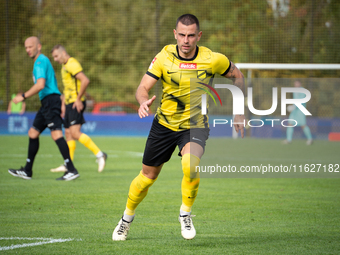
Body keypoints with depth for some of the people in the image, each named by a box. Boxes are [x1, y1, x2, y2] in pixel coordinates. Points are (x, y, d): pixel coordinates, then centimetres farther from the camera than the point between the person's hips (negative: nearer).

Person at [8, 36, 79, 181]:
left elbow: (40, 85, -21)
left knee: (56, 134, -18)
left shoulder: (41, 61, -11)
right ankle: (27, 171, 19)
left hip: (51, 100, -11)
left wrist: (23, 97, -15)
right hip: (46, 103, 11)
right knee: (33, 133, 13)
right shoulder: (41, 61, 22)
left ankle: (72, 170, -23)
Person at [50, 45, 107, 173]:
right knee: (68, 133, 10)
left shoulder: (72, 64, -13)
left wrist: (79, 99, -21)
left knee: (75, 133, -18)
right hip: (69, 103, 10)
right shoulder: (64, 66, 20)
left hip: (76, 104, -10)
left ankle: (99, 154, -17)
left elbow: (85, 80, -24)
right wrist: (63, 104, 25)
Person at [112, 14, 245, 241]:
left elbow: (237, 75, 5)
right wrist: (144, 101, -40)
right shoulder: (164, 57, -13)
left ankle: (186, 214, -6)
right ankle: (127, 217, 37)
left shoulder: (213, 60, -14)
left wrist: (239, 112, 4)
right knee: (148, 176, 10)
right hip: (164, 124, 2)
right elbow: (143, 87, -16)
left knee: (190, 166, -31)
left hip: (195, 125, -1)